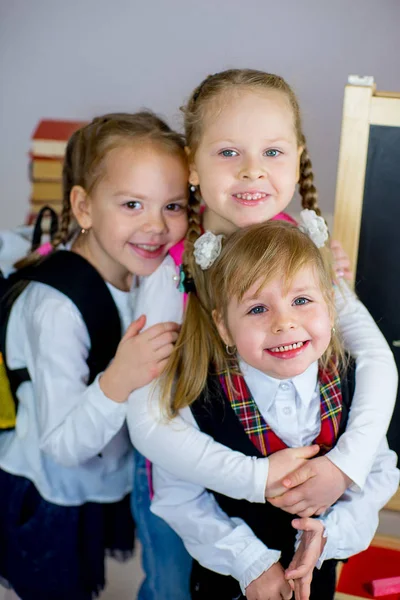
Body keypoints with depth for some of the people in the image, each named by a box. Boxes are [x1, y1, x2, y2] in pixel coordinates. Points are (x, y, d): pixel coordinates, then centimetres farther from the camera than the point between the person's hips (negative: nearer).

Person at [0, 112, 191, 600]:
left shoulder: (143, 269, -10)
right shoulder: (56, 308, -32)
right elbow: (63, 445, -29)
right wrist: (118, 381, -46)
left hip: (113, 481, 7)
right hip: (49, 506, -6)